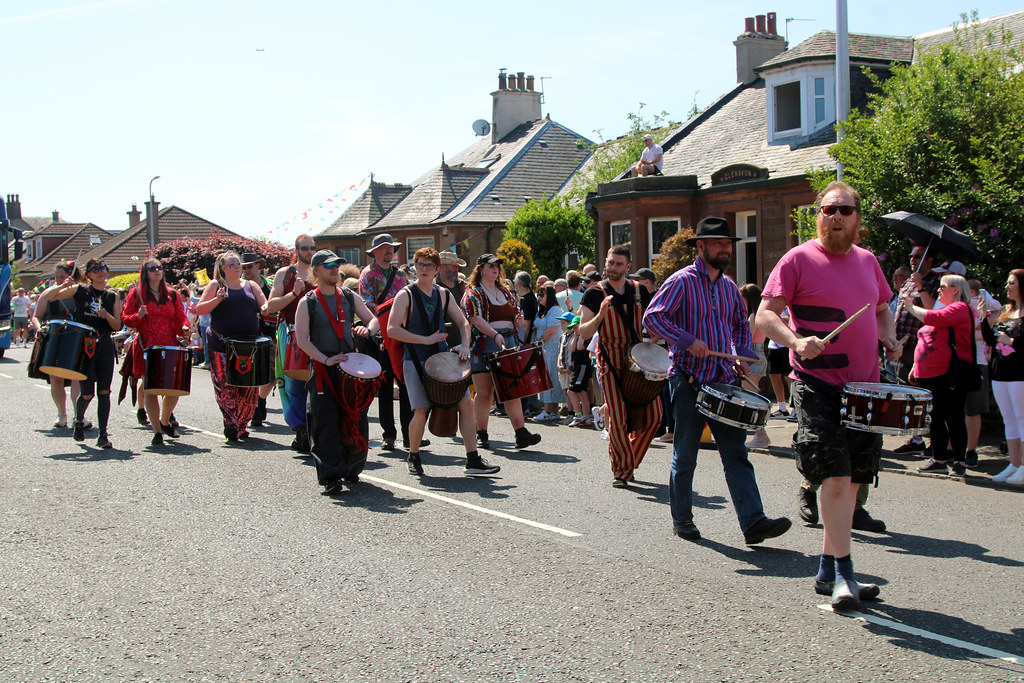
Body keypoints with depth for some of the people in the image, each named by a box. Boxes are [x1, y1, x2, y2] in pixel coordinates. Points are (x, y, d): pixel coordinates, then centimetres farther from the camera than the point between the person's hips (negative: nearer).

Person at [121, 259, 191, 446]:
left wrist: (184, 328, -8)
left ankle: (165, 422, 26)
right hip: (146, 347, -2)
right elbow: (125, 318, 5)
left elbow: (180, 318, 14)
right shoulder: (136, 293, 6)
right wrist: (138, 316, -15)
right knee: (150, 389, -5)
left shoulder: (172, 295, 13)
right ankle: (157, 431, 3)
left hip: (170, 346, 2)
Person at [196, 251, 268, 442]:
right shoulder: (215, 285, 8)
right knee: (225, 385, -10)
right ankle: (230, 422, -9)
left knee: (249, 387, 1)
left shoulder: (250, 286, 16)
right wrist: (217, 299, -15)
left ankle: (242, 424, 13)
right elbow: (200, 309, 1)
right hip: (222, 345, -3)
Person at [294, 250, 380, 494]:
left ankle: (352, 468, 24)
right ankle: (331, 476, -8)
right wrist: (326, 359, -19)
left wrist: (367, 329, -12)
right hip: (322, 368, -4)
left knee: (356, 418, 5)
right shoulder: (308, 303, 0)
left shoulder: (349, 297, 11)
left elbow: (373, 319, 12)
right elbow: (302, 339, -7)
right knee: (326, 421, -9)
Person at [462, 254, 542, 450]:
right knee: (484, 393, -1)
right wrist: (496, 335, -29)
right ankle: (481, 435, 10)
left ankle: (521, 433, -5)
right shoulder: (473, 294, -2)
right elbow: (476, 319, -16)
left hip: (507, 344, 5)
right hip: (483, 346, -5)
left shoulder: (506, 292, 18)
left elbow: (515, 313, 26)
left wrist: (518, 320, 1)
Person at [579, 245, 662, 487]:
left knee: (653, 415, -1)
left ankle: (631, 460, 20)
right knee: (618, 419, -11)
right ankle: (621, 470, 6)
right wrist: (600, 315, -23)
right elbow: (583, 332, -6)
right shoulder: (595, 294, -3)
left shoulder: (640, 291, 7)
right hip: (611, 362, -4)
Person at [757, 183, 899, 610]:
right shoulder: (798, 260, -4)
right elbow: (765, 314, -8)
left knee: (851, 481, 10)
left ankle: (827, 570, 21)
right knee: (834, 478, -14)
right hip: (818, 386, -6)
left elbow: (882, 309, 28)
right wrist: (796, 341, -26)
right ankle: (843, 574, -5)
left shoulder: (867, 261, 14)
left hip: (865, 387, 6)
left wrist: (889, 338, 7)